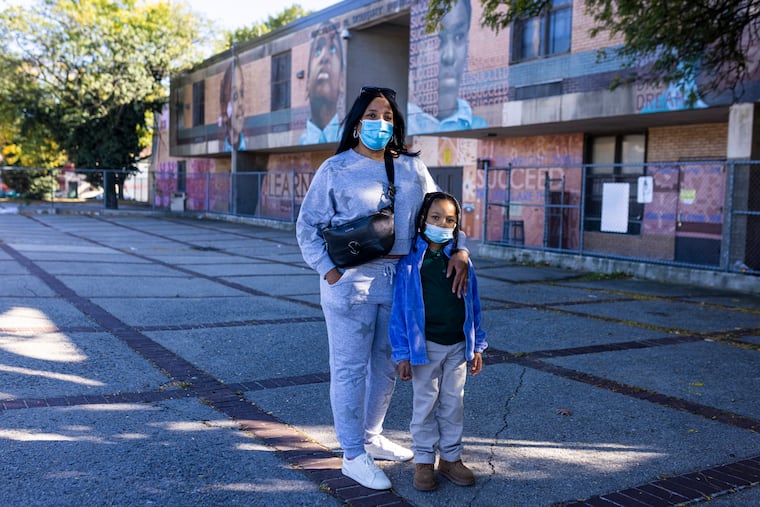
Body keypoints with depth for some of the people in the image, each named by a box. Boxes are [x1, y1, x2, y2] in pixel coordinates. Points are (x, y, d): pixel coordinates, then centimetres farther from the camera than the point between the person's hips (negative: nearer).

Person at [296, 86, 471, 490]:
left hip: (400, 279, 5)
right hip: (352, 279, -5)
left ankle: (371, 437, 35)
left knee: (386, 364, 16)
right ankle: (353, 455, 15)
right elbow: (308, 226, -1)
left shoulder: (412, 167, 10)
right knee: (350, 367, 2)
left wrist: (458, 249, -9)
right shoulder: (335, 169, -1)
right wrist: (328, 270, -13)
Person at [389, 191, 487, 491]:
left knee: (454, 404, 12)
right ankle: (423, 461, 21)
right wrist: (402, 354, -9)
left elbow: (473, 305, 8)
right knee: (425, 405, 7)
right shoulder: (410, 261, -8)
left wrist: (476, 346, 7)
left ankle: (450, 458, 27)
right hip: (425, 346, -3)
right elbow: (400, 309, -7)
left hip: (457, 346, 3)